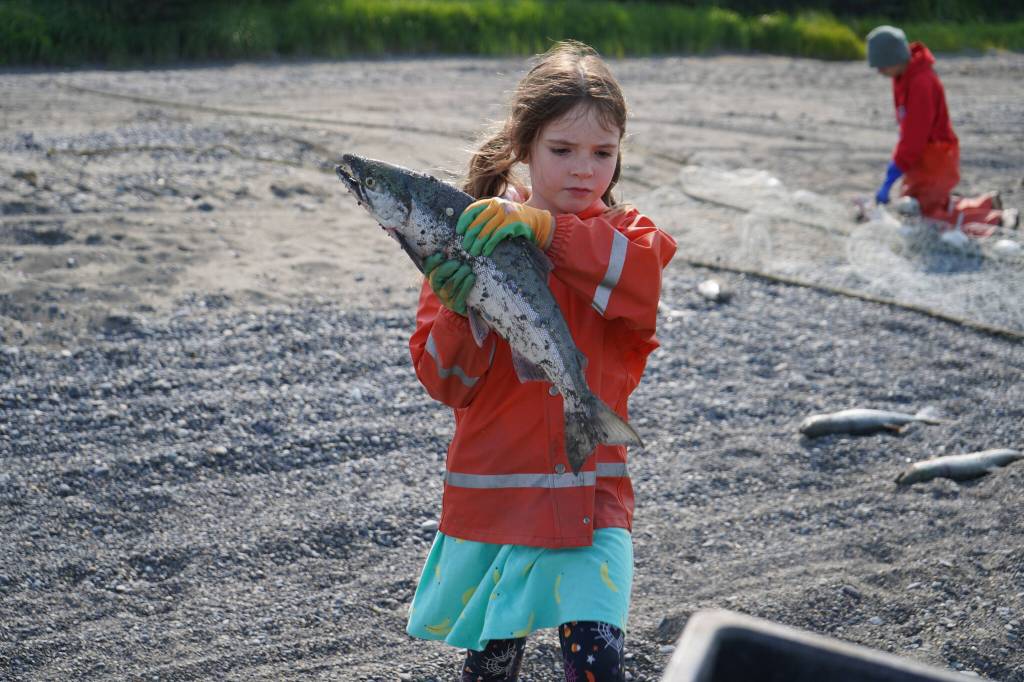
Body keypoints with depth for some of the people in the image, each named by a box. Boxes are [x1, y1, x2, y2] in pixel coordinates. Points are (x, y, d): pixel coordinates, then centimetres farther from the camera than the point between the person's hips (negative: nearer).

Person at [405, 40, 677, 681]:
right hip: (492, 491, 1)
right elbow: (448, 383, -4)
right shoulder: (475, 238, 0)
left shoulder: (621, 237, 3)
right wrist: (461, 312, -22)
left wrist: (545, 228, -30)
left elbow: (640, 274, -24)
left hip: (591, 494, 0)